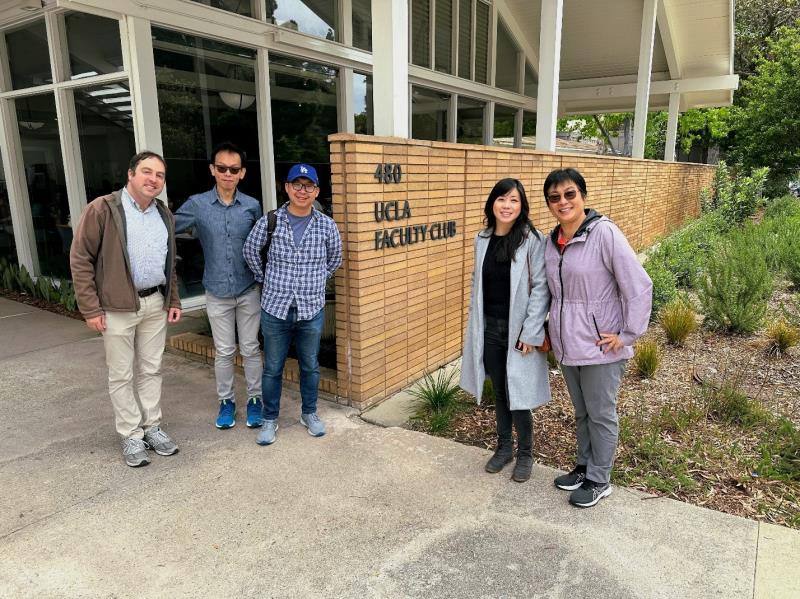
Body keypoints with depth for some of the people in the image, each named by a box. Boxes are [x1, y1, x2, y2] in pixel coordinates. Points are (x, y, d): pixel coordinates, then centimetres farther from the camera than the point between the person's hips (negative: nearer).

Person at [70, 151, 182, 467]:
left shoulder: (164, 215, 10)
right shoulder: (103, 209, -9)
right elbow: (80, 259, -9)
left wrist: (173, 300, 12)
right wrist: (91, 308, -12)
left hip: (156, 305, 5)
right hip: (118, 308, -5)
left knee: (151, 370, 13)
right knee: (122, 375, 6)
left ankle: (152, 426, 27)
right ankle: (131, 435, 19)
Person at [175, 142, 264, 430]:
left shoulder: (252, 206, -3)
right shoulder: (196, 205, -5)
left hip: (249, 290, 0)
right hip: (217, 292, 0)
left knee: (250, 348, 9)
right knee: (224, 351, 11)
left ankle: (254, 399, 25)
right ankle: (226, 400, 28)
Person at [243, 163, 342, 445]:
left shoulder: (327, 226, -4)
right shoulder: (269, 222, -7)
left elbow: (334, 258, 14)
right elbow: (250, 251, 9)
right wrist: (265, 279, 10)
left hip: (312, 310, 1)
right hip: (275, 308, -1)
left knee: (310, 366, 15)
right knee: (272, 368, 11)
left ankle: (309, 413, 34)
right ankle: (270, 419, 28)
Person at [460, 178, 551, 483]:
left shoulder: (533, 241, -11)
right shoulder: (482, 239, 5)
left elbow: (540, 289, -12)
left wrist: (530, 333, -15)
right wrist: (475, 326, 10)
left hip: (518, 331, -5)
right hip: (489, 329, 5)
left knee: (517, 395, 3)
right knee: (499, 391, 16)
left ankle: (525, 454, 25)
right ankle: (504, 446, 35)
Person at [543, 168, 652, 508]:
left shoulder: (604, 233, -17)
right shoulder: (552, 241, 4)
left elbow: (639, 286, -17)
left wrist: (628, 335, -15)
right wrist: (551, 330, 15)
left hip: (601, 346, -6)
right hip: (567, 345, 6)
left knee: (601, 414, 10)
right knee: (581, 412, 22)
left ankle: (599, 480, 29)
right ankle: (584, 466, 40)